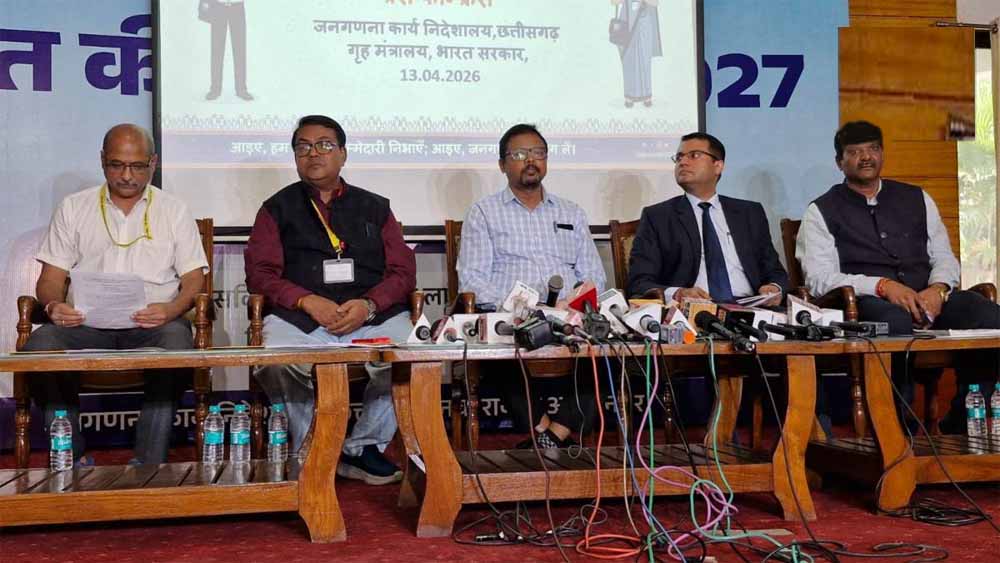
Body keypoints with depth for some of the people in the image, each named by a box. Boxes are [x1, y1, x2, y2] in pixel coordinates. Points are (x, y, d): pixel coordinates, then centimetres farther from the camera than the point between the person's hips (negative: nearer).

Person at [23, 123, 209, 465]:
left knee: (176, 339, -36)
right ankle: (73, 461, -20)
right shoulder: (73, 209, 17)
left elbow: (194, 280, 6)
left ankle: (149, 466, -30)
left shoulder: (173, 211, 14)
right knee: (40, 344, -29)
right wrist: (53, 306, -12)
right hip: (86, 323, 1)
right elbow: (51, 279, 12)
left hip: (152, 323, -1)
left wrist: (172, 310, -17)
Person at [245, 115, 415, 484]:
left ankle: (362, 449, -9)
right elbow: (259, 272, 8)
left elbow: (403, 271, 13)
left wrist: (368, 304, -8)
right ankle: (307, 454, -11)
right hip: (298, 317, -1)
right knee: (275, 363, -34)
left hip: (373, 315, 1)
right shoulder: (277, 209, 19)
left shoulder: (374, 208, 22)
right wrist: (308, 301, -11)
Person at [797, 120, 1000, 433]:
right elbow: (820, 278, -2)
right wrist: (882, 285, -15)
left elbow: (944, 257, 19)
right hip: (871, 302, -4)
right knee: (898, 323, -40)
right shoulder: (822, 211, 10)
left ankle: (960, 424, -10)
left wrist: (938, 289, -6)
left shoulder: (916, 198, 23)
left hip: (929, 298, 4)